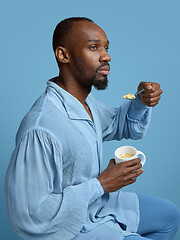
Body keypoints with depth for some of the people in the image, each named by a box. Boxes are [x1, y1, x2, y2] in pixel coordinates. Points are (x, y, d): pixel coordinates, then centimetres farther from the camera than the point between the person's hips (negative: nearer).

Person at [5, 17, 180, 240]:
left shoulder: (84, 100, -4)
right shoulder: (40, 131, -34)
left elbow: (118, 124, 16)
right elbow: (27, 216, -32)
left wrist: (142, 101, -7)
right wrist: (101, 185, -26)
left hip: (99, 203, 9)